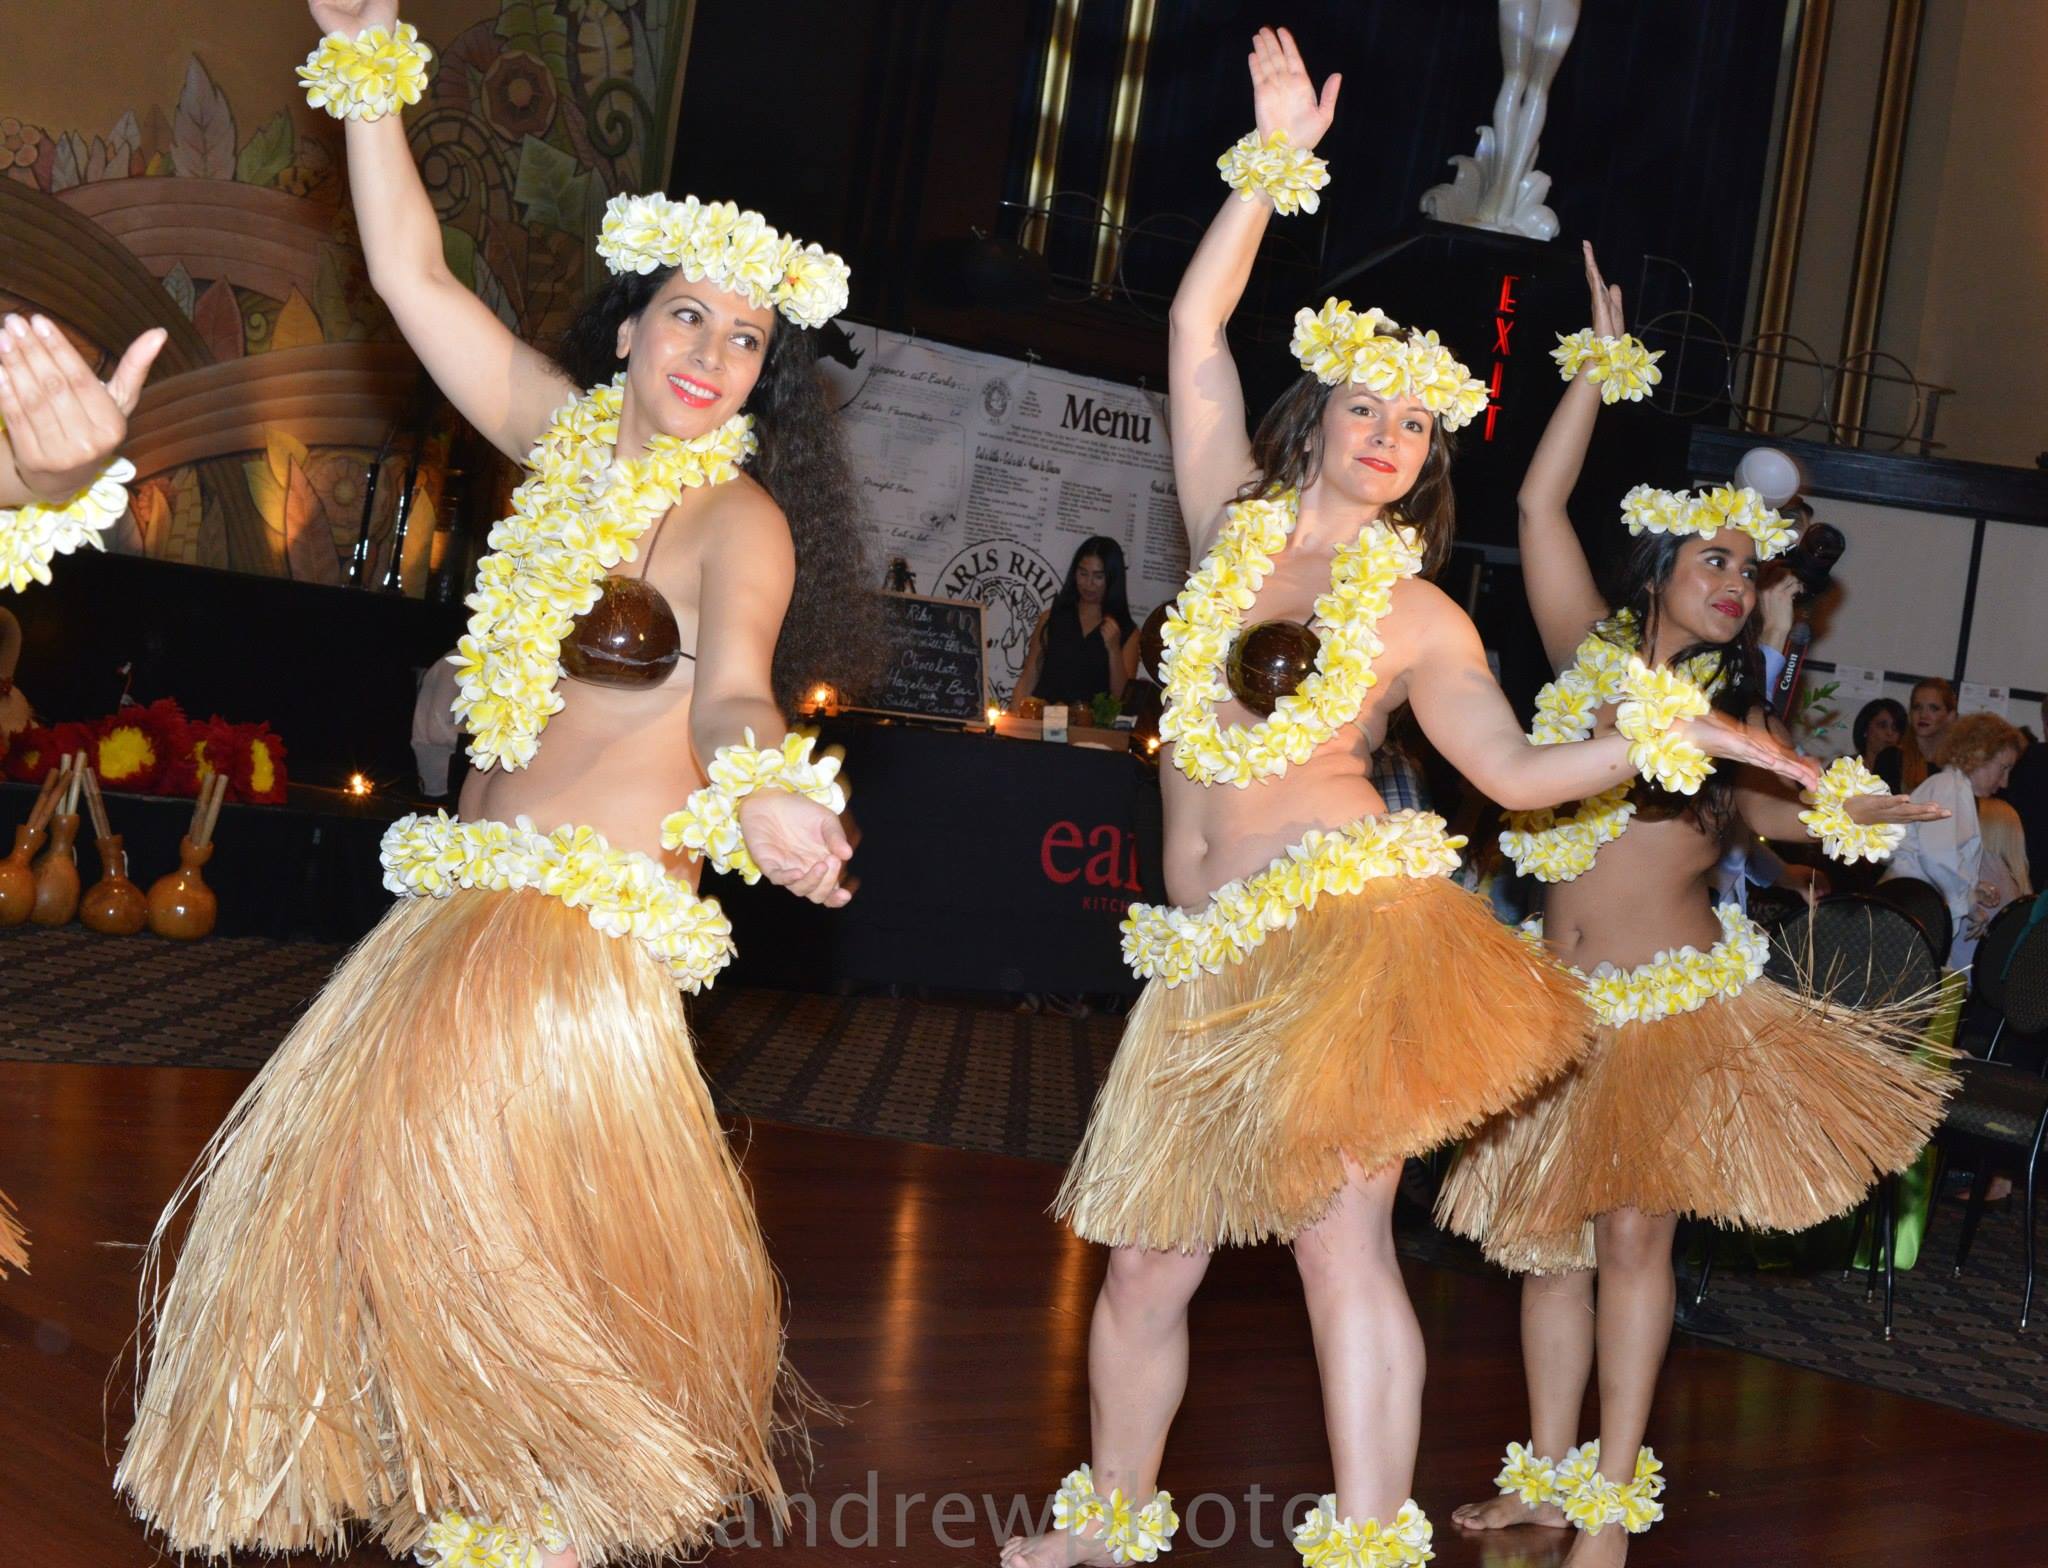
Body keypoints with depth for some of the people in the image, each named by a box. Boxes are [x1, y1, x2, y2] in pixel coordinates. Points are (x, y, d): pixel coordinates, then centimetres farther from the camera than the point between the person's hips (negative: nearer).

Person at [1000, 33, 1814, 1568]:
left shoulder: (1418, 613, 6)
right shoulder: (1234, 522, 13)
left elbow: (1519, 770, 7)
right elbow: (1195, 328, 11)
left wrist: (1682, 727, -3)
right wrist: (1275, 163, 9)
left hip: (1343, 922, -3)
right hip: (1211, 952, 3)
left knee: (1343, 1239, -14)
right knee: (1149, 1263, 7)